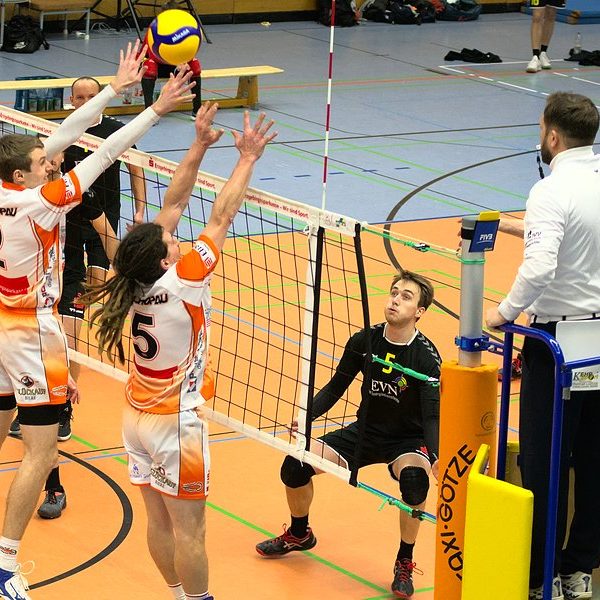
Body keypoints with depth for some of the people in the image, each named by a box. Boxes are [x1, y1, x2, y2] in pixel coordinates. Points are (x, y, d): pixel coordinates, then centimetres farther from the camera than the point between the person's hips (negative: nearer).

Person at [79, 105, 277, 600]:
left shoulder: (138, 279, -6)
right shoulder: (180, 283, -24)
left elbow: (173, 205, 0)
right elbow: (222, 218, -21)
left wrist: (199, 146, 0)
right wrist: (248, 158, -15)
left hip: (138, 418, 7)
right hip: (175, 423, -7)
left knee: (160, 522, 13)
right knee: (188, 529, 2)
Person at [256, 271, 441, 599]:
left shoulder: (427, 357, -21)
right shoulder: (364, 341, -8)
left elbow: (432, 415, -28)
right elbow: (336, 387, 3)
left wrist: (434, 457, -47)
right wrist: (308, 415, -14)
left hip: (408, 441, -4)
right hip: (366, 432, 4)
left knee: (414, 478, -38)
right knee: (295, 466, -10)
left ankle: (404, 563, -15)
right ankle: (299, 534, 23)